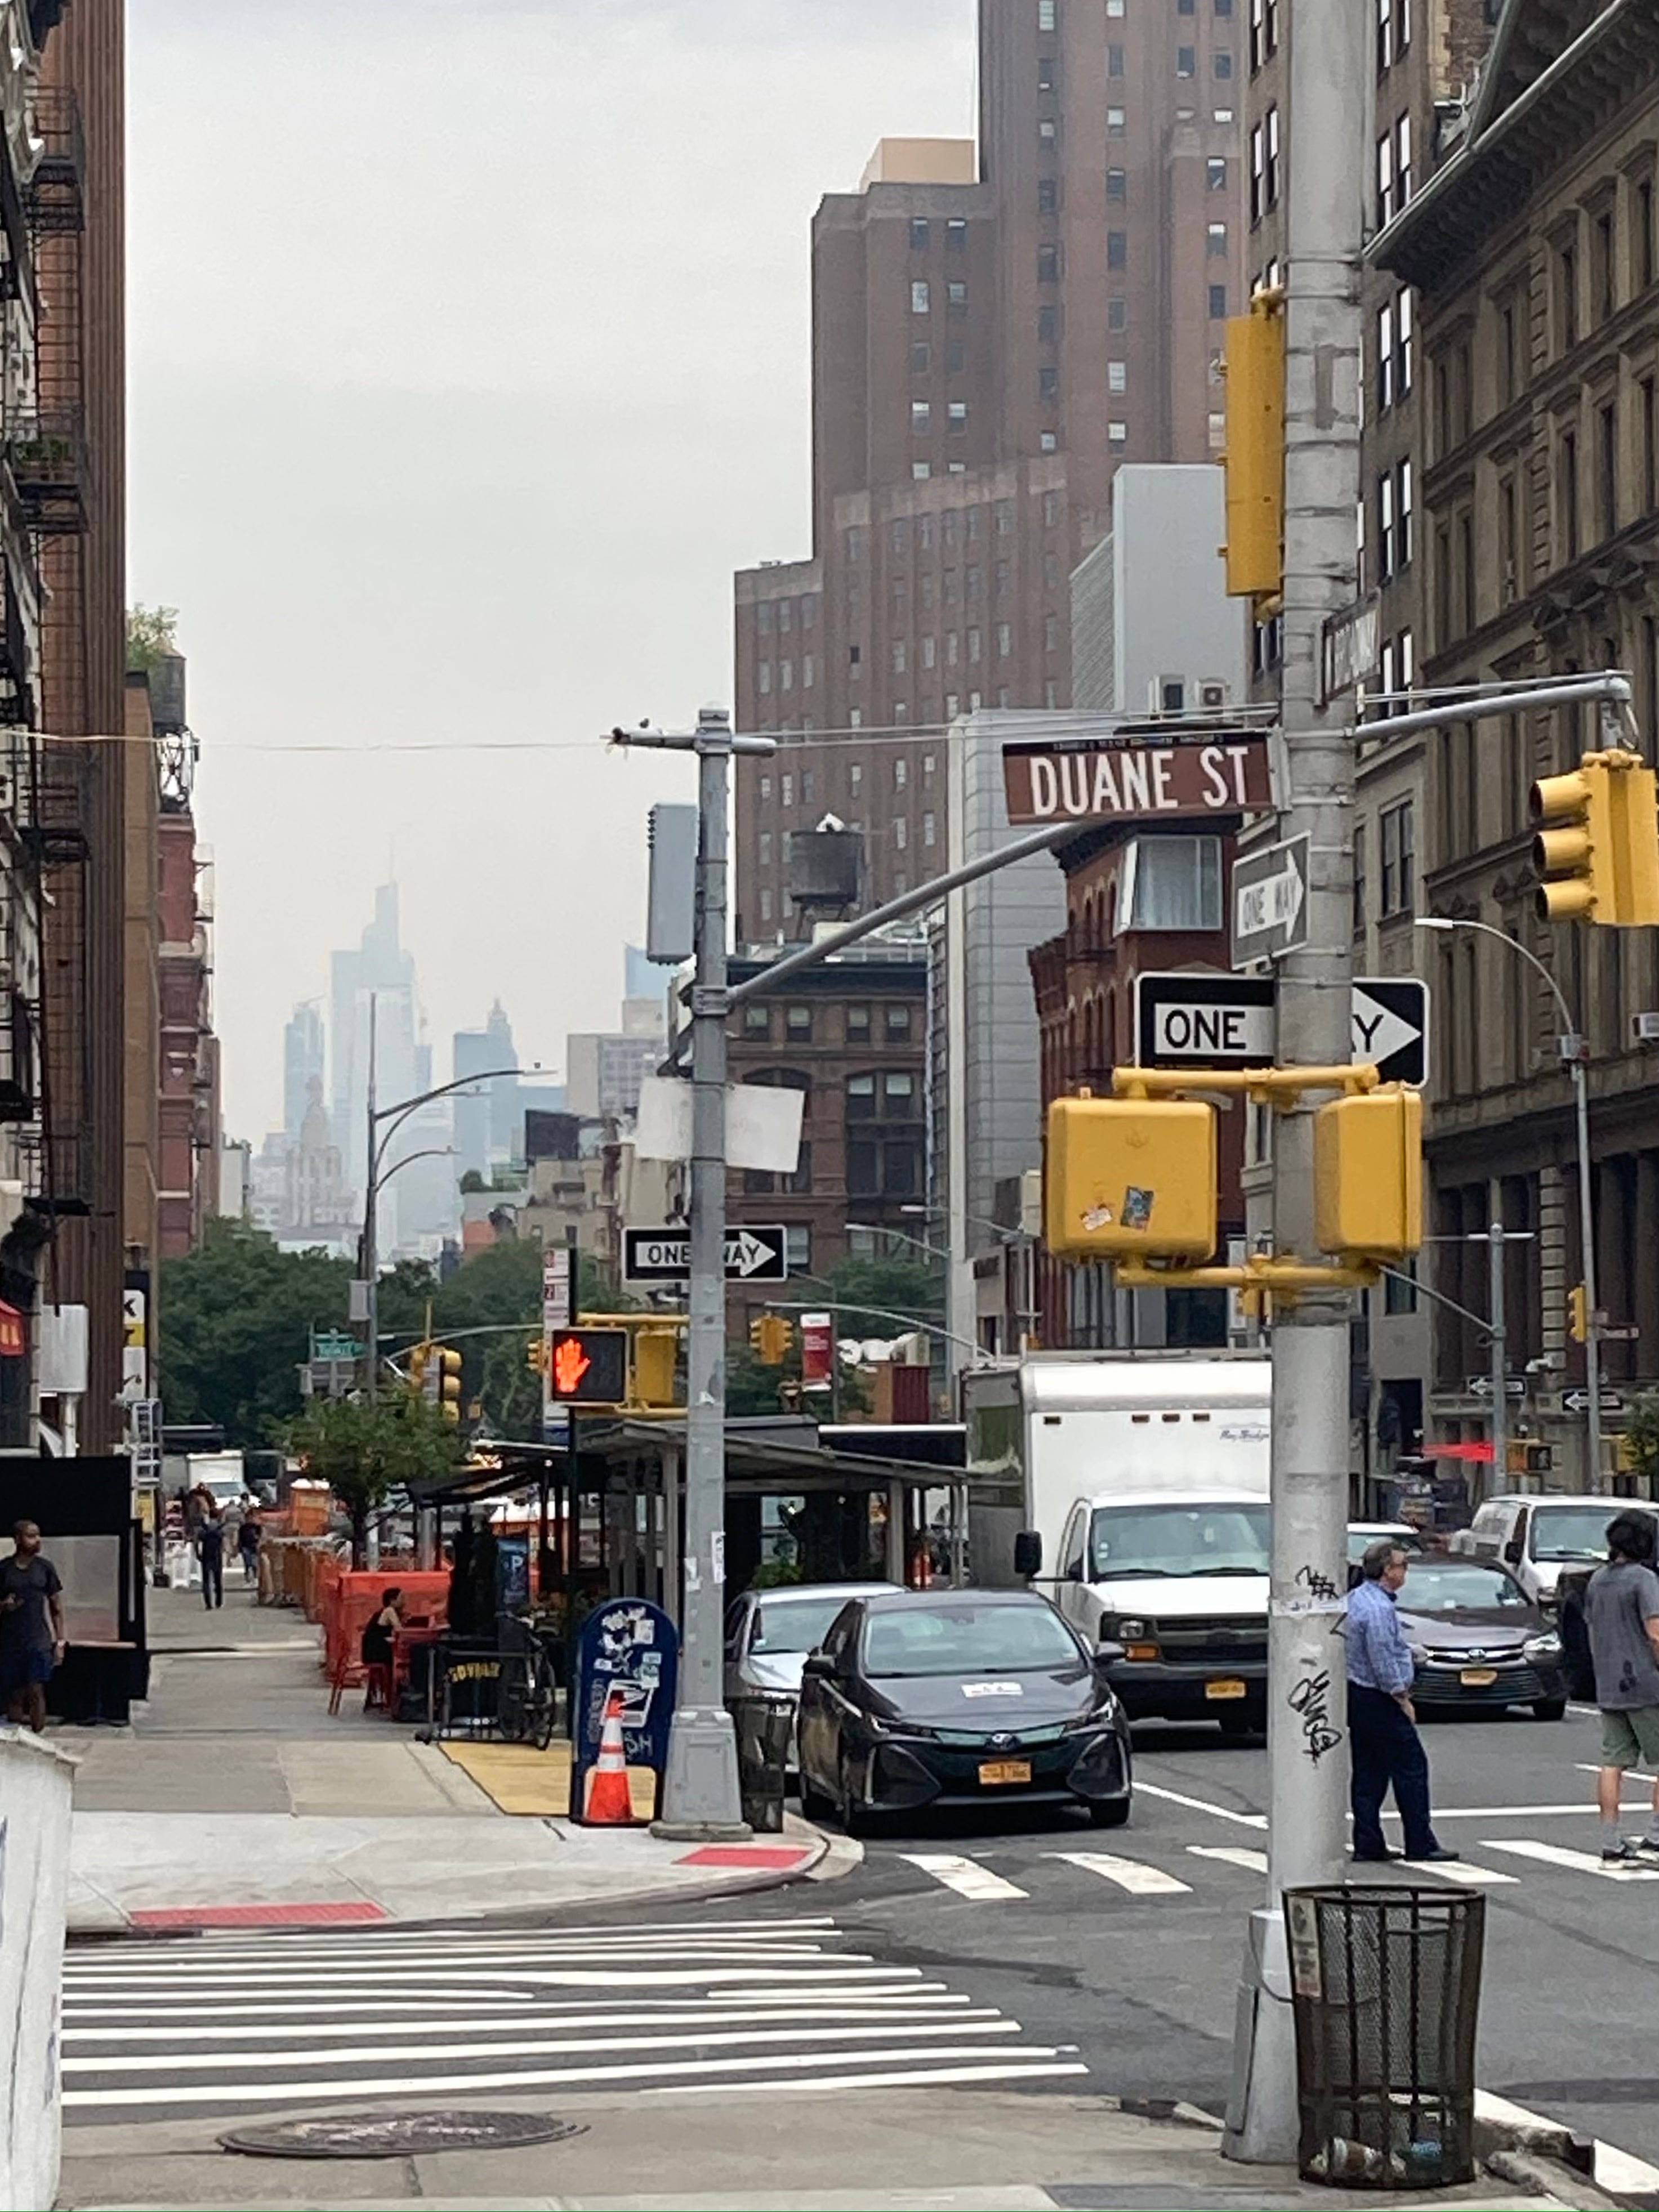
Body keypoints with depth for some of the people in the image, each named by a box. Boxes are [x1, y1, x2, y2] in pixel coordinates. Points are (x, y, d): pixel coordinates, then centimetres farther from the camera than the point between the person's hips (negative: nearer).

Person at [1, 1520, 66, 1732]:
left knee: (36, 1692, -8)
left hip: (39, 1642, 0)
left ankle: (38, 1736, -5)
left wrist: (59, 1641, 4)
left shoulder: (45, 1567, 3)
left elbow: (57, 1607, 8)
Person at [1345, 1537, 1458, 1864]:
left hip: (1357, 1696, 10)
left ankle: (1367, 1845, 11)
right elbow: (1384, 1662, -22)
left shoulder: (1355, 1599, 12)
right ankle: (1421, 1844, -2)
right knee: (1411, 1768, -4)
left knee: (1368, 1773, 11)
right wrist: (1402, 1699, -12)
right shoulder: (1378, 1608, -20)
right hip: (1380, 1702, -10)